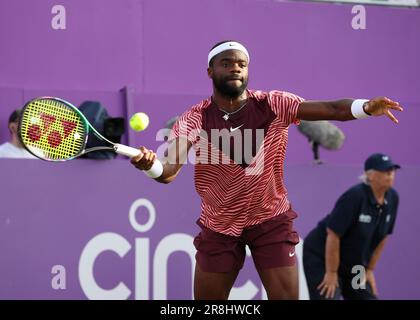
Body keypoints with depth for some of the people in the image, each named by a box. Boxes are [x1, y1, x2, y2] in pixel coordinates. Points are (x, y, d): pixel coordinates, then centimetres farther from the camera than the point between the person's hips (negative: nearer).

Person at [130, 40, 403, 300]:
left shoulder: (273, 105, -12)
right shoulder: (194, 119, -11)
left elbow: (330, 109, -23)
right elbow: (169, 171, -23)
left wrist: (365, 107, -43)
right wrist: (150, 164, -47)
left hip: (271, 221, -1)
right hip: (218, 226, 1)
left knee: (286, 295, -5)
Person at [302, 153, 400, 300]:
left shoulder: (392, 198, -5)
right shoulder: (354, 197, -26)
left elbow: (382, 237, 7)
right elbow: (333, 235, -25)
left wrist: (369, 269, 8)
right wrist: (331, 273, -19)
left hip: (353, 263, 7)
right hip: (321, 257, -7)